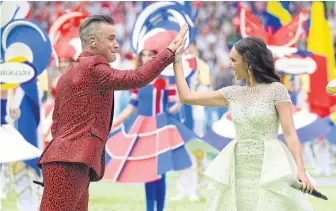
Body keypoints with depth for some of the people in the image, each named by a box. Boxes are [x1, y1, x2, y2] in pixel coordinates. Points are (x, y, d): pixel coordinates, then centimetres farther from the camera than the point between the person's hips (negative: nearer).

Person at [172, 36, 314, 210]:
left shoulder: (276, 90, -4)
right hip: (237, 175, 5)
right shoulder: (232, 94, 11)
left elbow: (290, 132, -11)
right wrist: (176, 61, 16)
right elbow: (186, 97, 15)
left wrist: (300, 169, -23)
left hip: (268, 174, -5)